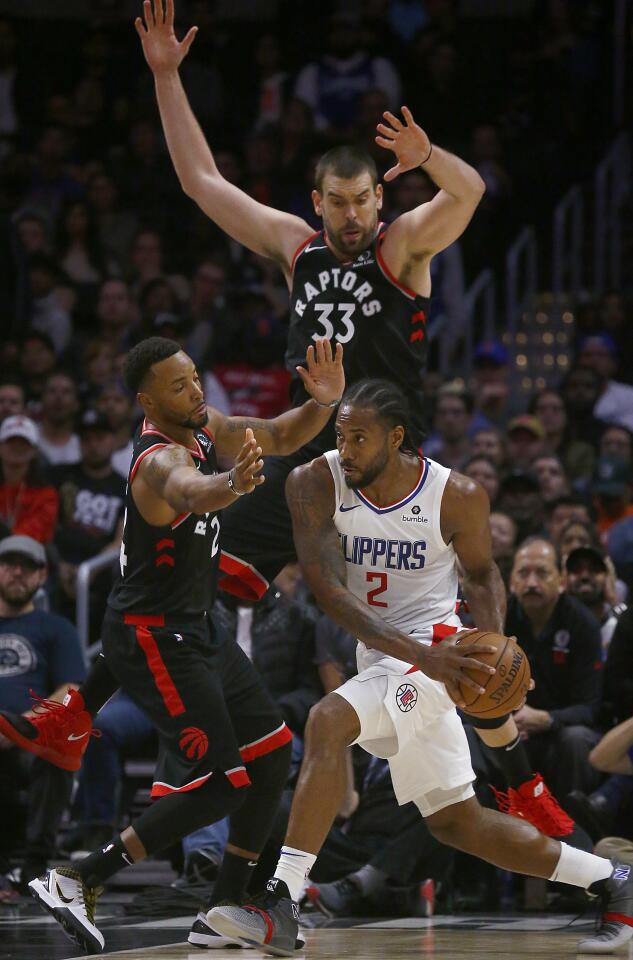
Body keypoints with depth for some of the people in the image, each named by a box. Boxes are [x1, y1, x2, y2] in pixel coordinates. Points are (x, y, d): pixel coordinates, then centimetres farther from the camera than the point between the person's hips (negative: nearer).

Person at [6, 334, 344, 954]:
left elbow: (278, 438, 12)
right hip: (151, 639, -10)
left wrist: (324, 403, -11)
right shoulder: (161, 459, -27)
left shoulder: (201, 425, 2)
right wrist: (234, 484, -75)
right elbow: (191, 492, -51)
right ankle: (76, 882, -10)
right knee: (219, 784, -13)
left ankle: (225, 909, 15)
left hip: (192, 630, 10)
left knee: (272, 751, 10)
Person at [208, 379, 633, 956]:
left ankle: (280, 907, -32)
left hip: (432, 655, -5)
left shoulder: (458, 497, -14)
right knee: (457, 824, 12)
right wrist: (416, 652, -30)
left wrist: (493, 638, -14)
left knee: (327, 723, -30)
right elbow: (327, 589, -20)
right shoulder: (315, 485, -12)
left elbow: (480, 572, 6)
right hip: (379, 653, 5)